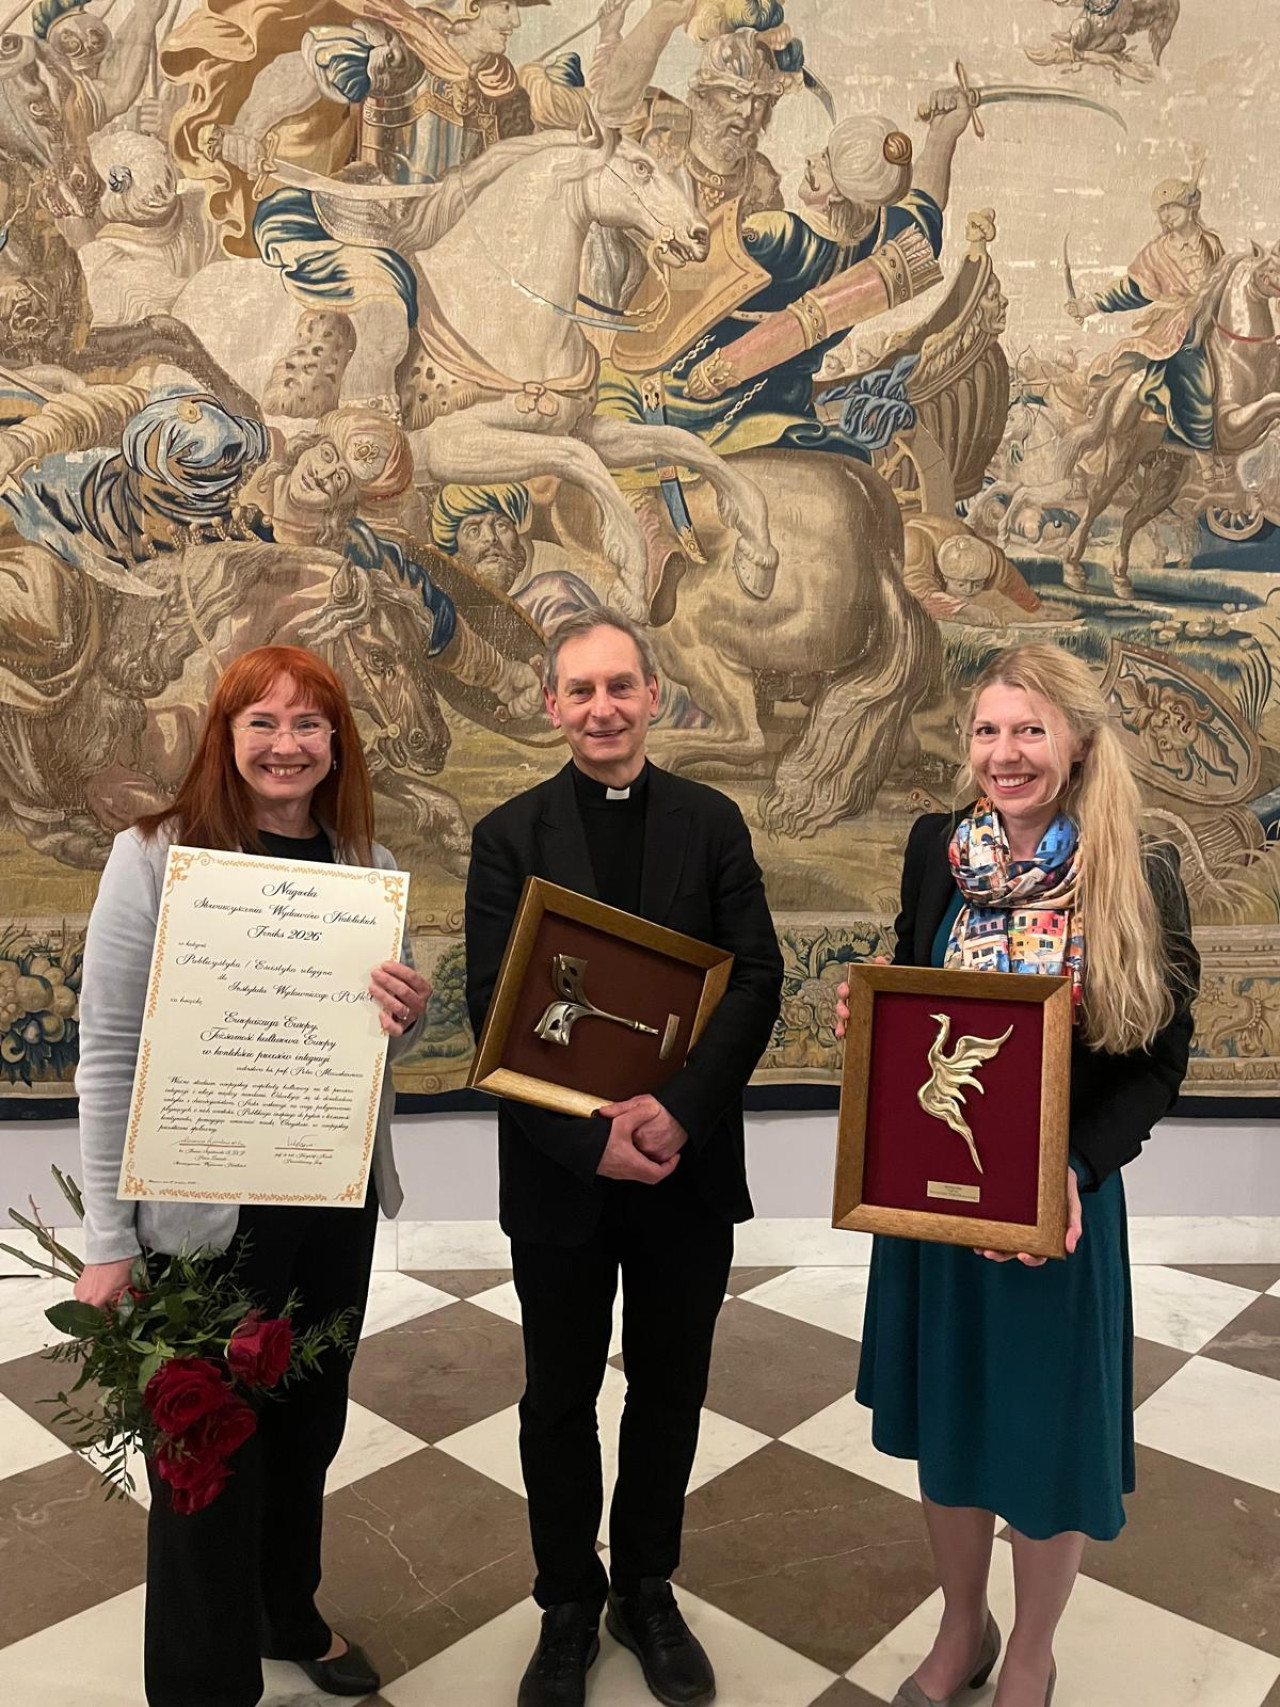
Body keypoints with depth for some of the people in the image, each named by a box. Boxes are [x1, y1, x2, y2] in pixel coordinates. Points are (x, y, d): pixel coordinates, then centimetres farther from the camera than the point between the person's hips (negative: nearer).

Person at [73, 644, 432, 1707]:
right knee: (212, 1452, 12)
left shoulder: (368, 866, 1)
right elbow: (110, 1055, -11)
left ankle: (290, 1614, 49)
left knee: (308, 1428, 22)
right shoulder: (156, 855, -12)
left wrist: (410, 1011, -14)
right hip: (209, 1208, -4)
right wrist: (109, 1240, -11)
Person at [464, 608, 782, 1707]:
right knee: (559, 1400, 16)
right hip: (559, 1173, -1)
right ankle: (569, 1606, 40)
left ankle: (648, 1592, 42)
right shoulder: (510, 835, -4)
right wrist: (589, 1138, -19)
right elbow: (495, 1007, -9)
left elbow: (758, 977, -7)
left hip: (688, 1165, 1)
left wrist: (679, 1109, -20)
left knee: (670, 1392, 18)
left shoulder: (712, 823, 0)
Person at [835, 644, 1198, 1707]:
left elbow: (1159, 1062, -8)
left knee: (1046, 1429, 14)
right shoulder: (938, 848, -3)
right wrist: (867, 1020, -13)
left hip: (1060, 1198, -3)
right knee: (945, 1415, 18)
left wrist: (1075, 1172, -21)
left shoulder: (1140, 878, -11)